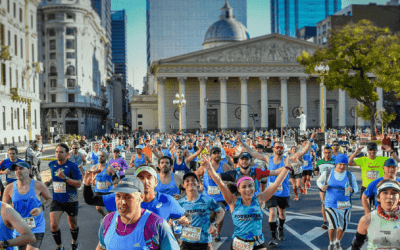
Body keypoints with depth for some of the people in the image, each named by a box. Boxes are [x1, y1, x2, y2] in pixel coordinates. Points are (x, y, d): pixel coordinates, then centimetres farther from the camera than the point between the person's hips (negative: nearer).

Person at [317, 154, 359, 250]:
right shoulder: (327, 173, -4)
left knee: (343, 226, 11)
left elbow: (356, 188, 5)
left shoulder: (350, 176, -3)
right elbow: (319, 181, 12)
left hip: (345, 205, 2)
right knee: (333, 225, -16)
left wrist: (352, 190, -19)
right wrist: (322, 186, -10)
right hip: (331, 204, -2)